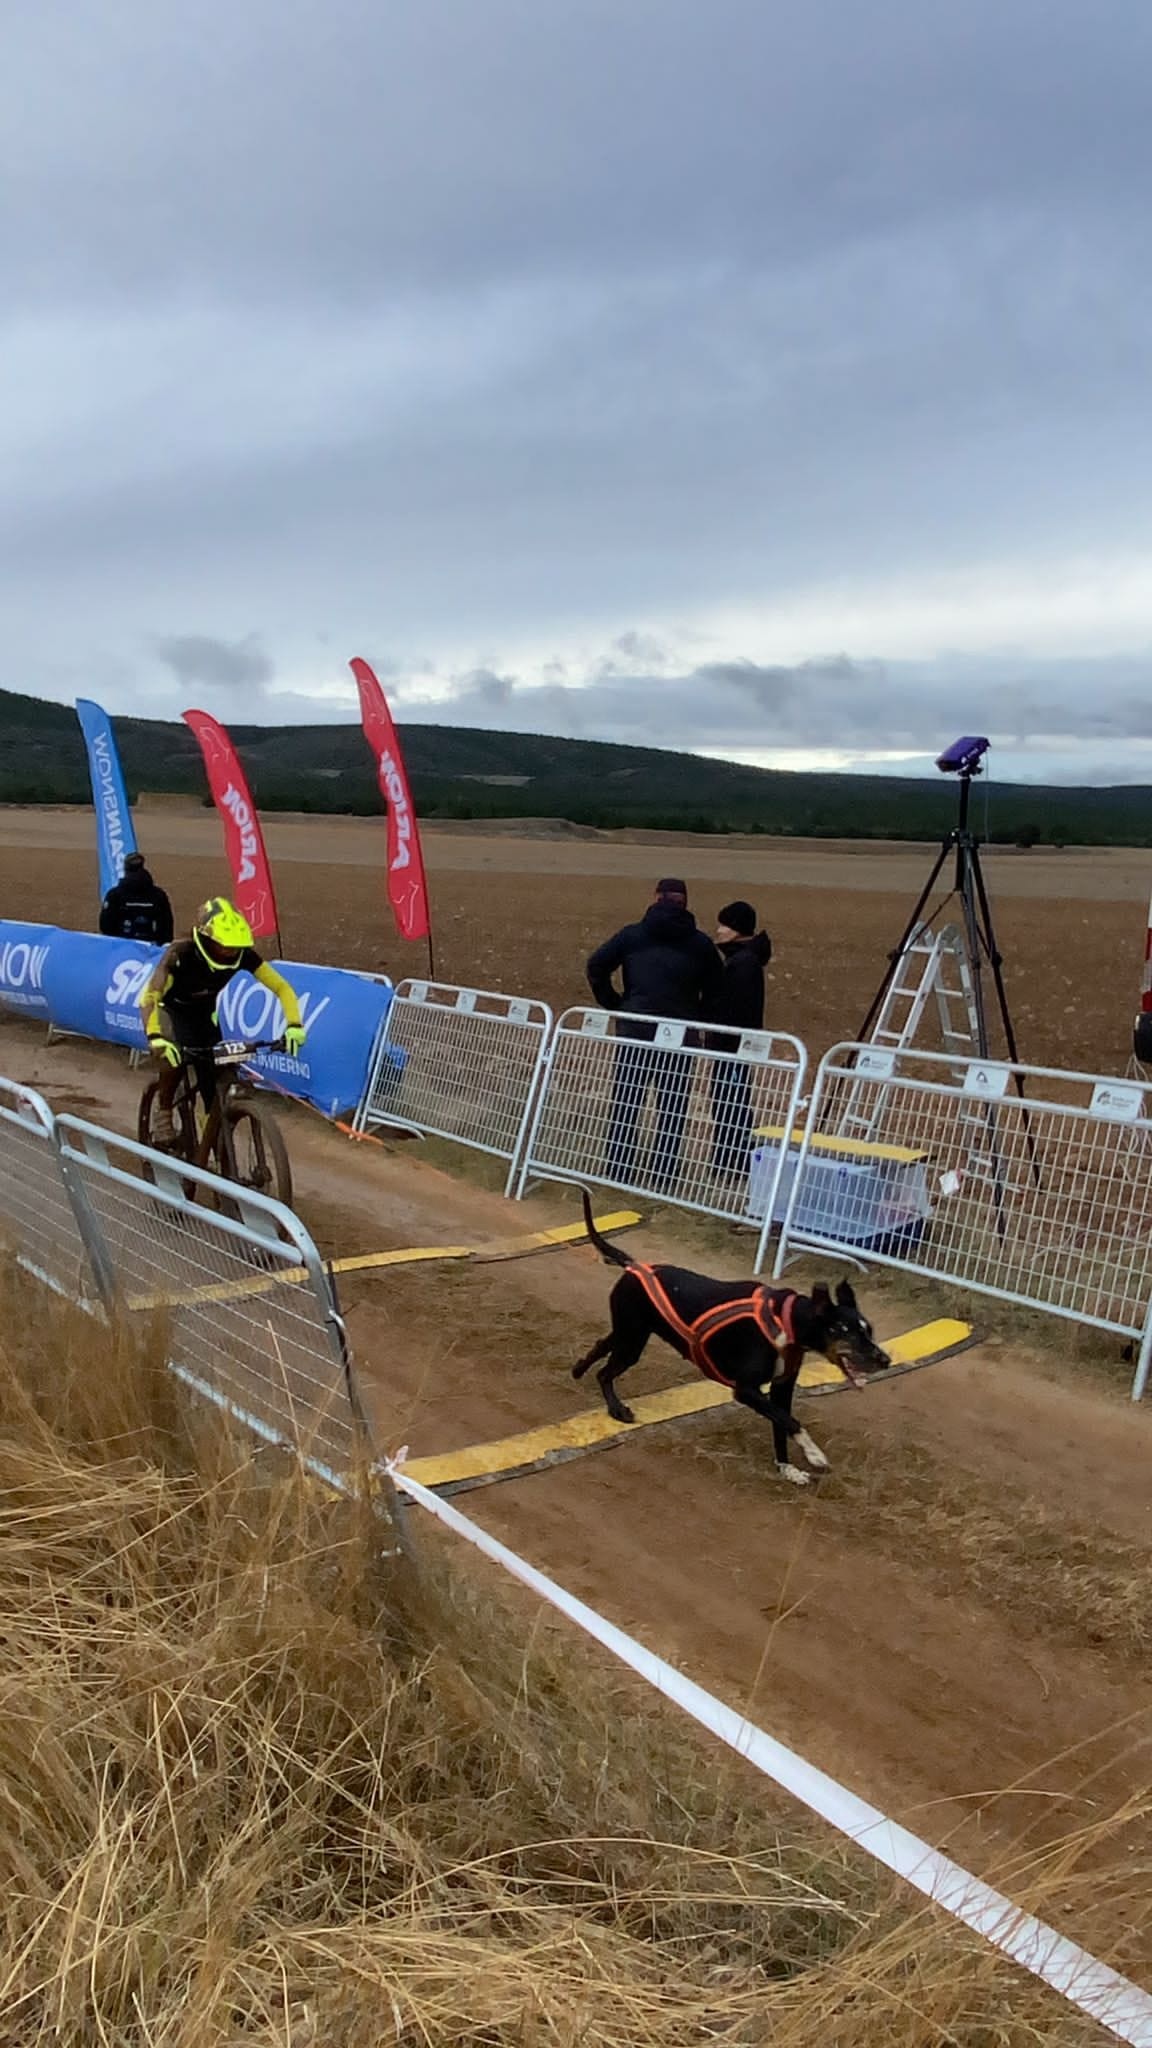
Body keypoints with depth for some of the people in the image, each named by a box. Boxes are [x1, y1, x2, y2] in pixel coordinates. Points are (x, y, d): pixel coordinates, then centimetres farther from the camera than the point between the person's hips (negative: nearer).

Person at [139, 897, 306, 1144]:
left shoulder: (243, 955, -29)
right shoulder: (180, 954, -38)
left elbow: (282, 987, -25)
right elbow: (149, 996, -45)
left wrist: (293, 1025, -41)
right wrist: (154, 1037, -61)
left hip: (203, 1013, 3)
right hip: (168, 1008, -3)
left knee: (213, 1086, -2)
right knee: (172, 1054, -33)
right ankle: (163, 1114, -10)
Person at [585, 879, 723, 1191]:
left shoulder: (632, 935, 3)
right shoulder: (700, 943, 5)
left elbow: (596, 967, -1)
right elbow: (716, 989, 3)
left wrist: (613, 1004, 7)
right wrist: (695, 1018, 11)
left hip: (634, 1033, 0)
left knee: (625, 1105, 8)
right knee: (672, 1111, 7)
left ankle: (618, 1174, 10)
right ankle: (663, 1178, 7)